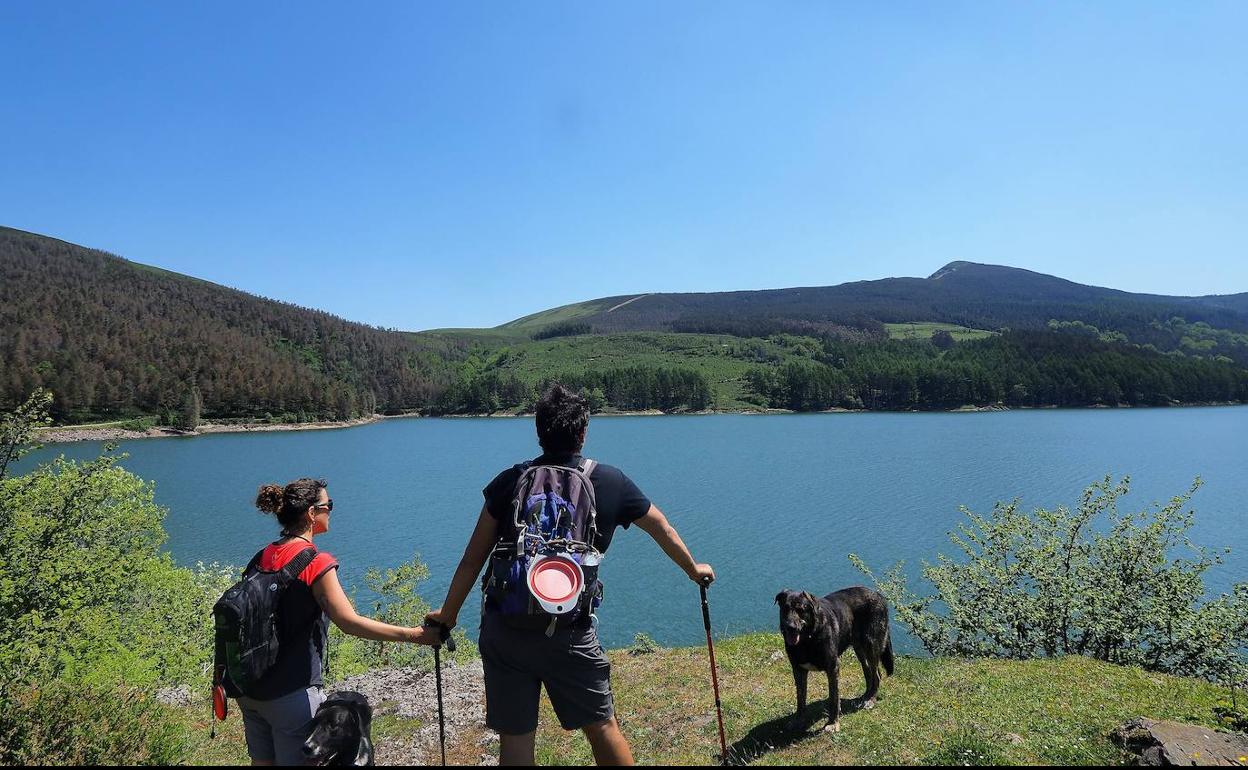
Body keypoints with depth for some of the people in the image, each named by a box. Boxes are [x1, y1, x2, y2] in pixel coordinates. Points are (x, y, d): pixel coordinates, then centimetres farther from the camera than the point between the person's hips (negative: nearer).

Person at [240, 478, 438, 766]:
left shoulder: (263, 556, 4)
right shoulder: (316, 562, -17)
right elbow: (349, 622, -26)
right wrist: (413, 635, -25)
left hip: (249, 686, 7)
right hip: (290, 693, -7)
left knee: (261, 760, 19)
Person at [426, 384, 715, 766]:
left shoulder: (511, 481, 2)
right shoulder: (611, 482, 2)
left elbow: (473, 558, 4)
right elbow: (662, 529, 17)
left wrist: (447, 614, 17)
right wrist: (694, 569, 34)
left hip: (503, 629, 2)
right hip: (569, 633, -1)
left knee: (515, 739, 13)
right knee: (602, 727, 16)